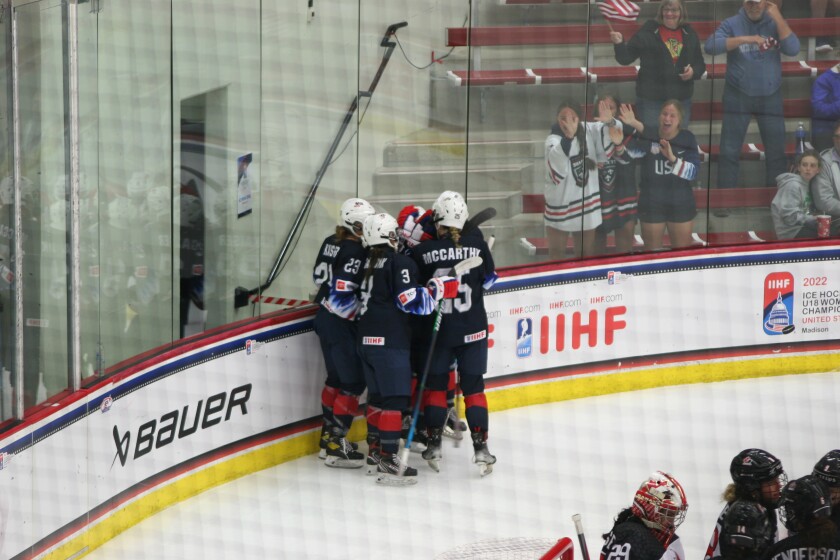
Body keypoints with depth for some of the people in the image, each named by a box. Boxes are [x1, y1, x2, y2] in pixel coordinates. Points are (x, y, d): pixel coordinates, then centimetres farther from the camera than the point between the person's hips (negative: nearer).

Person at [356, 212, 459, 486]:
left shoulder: (367, 262, 13)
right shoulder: (400, 263, -10)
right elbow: (410, 301, -19)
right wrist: (439, 288, -14)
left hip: (366, 338, 8)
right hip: (390, 340, -8)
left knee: (378, 394, 19)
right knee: (395, 399, -9)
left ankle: (376, 447, 28)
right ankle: (388, 460, -16)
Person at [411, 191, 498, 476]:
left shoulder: (423, 251, -12)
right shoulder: (476, 243, -9)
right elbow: (489, 279, 4)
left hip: (438, 331, -1)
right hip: (473, 329, 1)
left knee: (435, 384, 14)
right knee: (473, 387, 7)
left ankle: (434, 444, 14)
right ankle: (480, 447, 2)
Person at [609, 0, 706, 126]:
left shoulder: (690, 35, 8)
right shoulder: (647, 32, -4)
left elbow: (700, 65, 17)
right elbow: (625, 58, -6)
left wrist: (693, 71, -6)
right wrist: (619, 44, -25)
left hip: (681, 100, 4)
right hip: (651, 100, -4)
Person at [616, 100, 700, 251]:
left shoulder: (687, 139, -5)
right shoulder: (647, 137, -8)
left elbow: (693, 171, -16)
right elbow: (627, 154, -24)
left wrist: (673, 159, -31)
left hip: (681, 205, 1)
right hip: (651, 205, -1)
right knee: (652, 252, 13)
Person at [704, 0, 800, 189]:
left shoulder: (775, 23, 2)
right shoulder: (732, 24, -5)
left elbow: (792, 49, -12)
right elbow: (710, 46, -21)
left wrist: (778, 18, -16)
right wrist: (745, 39, -29)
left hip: (770, 96, 2)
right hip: (738, 95, -2)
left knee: (777, 151, 7)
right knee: (730, 152, -1)